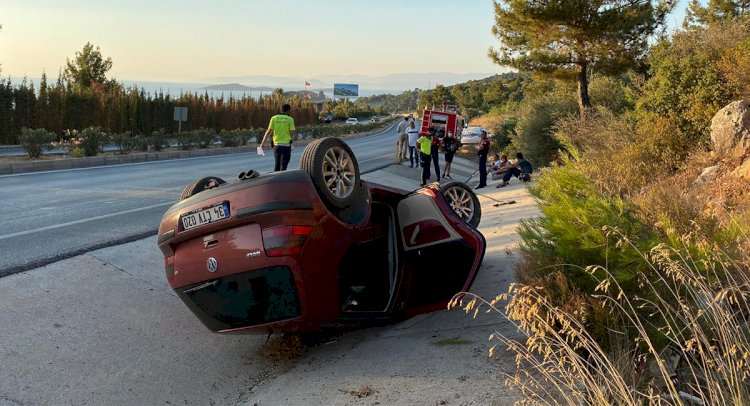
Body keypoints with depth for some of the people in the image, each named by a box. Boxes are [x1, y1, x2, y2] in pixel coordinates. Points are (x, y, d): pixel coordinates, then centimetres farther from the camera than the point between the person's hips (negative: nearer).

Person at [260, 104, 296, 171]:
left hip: (276, 145, 3)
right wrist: (294, 133, 15)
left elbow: (269, 131, 0)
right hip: (286, 145, -3)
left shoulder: (274, 118, 4)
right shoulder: (290, 119, -3)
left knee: (276, 165, 15)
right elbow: (292, 133, -8)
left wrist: (263, 142, 5)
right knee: (283, 166, -1)